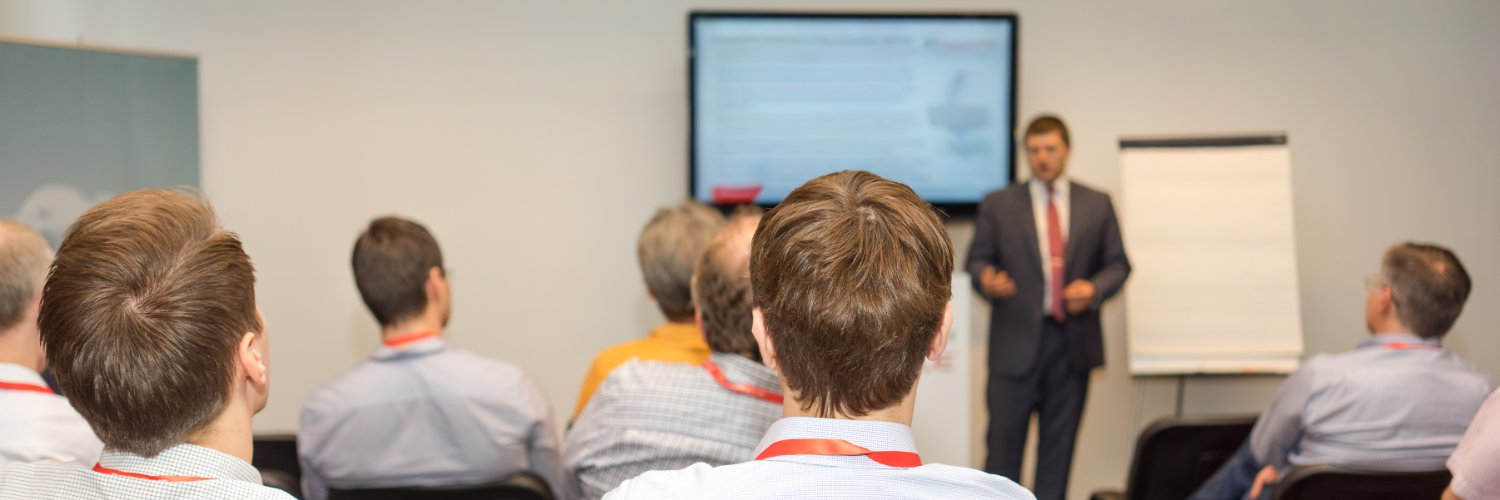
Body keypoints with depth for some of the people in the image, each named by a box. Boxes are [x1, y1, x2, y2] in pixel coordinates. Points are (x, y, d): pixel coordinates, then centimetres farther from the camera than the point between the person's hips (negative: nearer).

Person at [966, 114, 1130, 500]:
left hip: (1074, 341, 2)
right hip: (1016, 341, -2)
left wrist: (1094, 289, -10)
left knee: (1059, 443, 7)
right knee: (1004, 441, -1)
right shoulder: (997, 205, 5)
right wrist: (987, 280, -18)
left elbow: (1118, 264, 10)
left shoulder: (1097, 205, 9)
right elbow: (977, 259, 5)